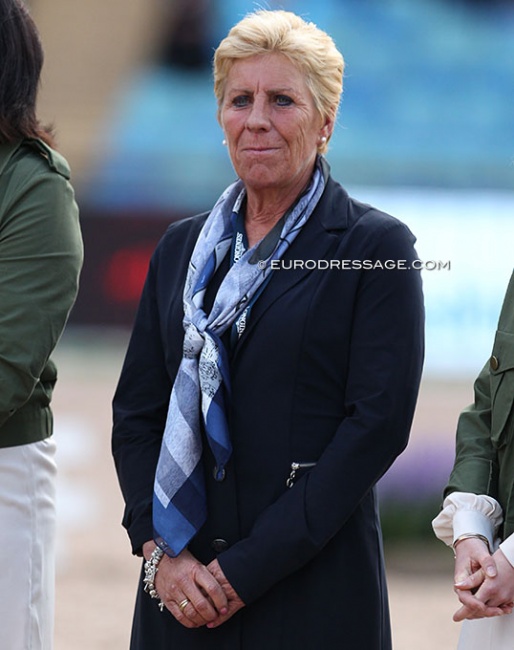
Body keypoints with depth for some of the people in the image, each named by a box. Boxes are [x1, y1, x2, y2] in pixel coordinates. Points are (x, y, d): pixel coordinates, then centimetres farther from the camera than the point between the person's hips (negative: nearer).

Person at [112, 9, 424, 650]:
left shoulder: (377, 247, -3)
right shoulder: (182, 246, 12)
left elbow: (378, 423, -10)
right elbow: (135, 411, 11)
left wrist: (247, 569, -14)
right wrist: (159, 550, -5)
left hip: (315, 590, -4)